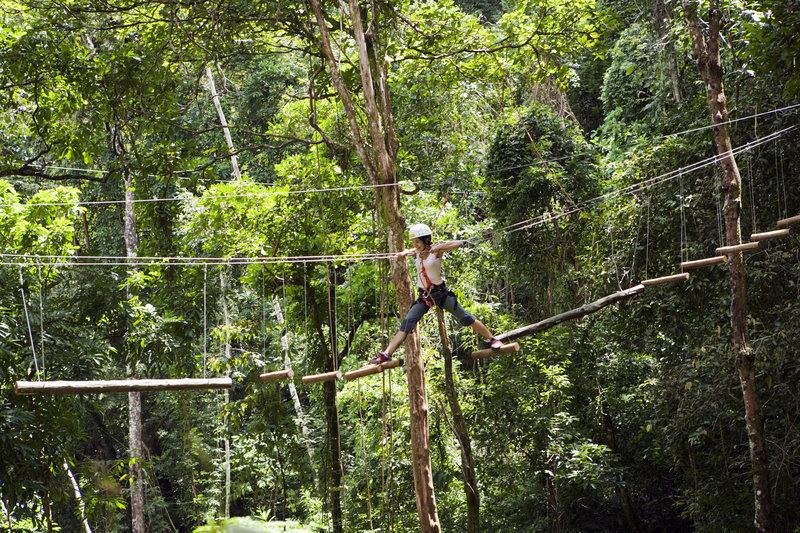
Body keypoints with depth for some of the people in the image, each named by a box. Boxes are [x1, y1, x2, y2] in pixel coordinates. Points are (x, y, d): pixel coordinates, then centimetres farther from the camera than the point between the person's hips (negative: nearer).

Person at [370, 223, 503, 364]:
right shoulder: (418, 252, 6)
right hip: (424, 296, 4)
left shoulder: (436, 250, -10)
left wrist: (439, 246, -30)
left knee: (465, 318, -1)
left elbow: (459, 243, -21)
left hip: (440, 292, -4)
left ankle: (492, 339, 14)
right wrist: (403, 253, 8)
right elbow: (409, 251, 31)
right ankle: (386, 354, -16)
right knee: (407, 323, -9)